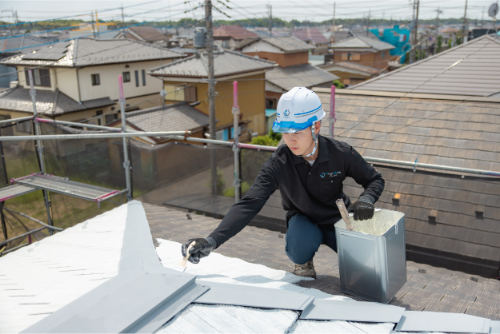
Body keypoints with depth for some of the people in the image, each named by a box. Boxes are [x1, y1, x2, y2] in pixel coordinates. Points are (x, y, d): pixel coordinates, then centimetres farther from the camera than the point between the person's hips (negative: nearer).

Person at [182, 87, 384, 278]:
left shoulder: (341, 154, -20)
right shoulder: (278, 163, -24)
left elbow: (375, 180, -4)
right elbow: (249, 204, -32)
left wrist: (366, 200, -28)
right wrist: (212, 241, -44)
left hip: (337, 220, 2)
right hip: (304, 221, -1)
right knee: (301, 243, -36)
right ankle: (303, 262, 3)